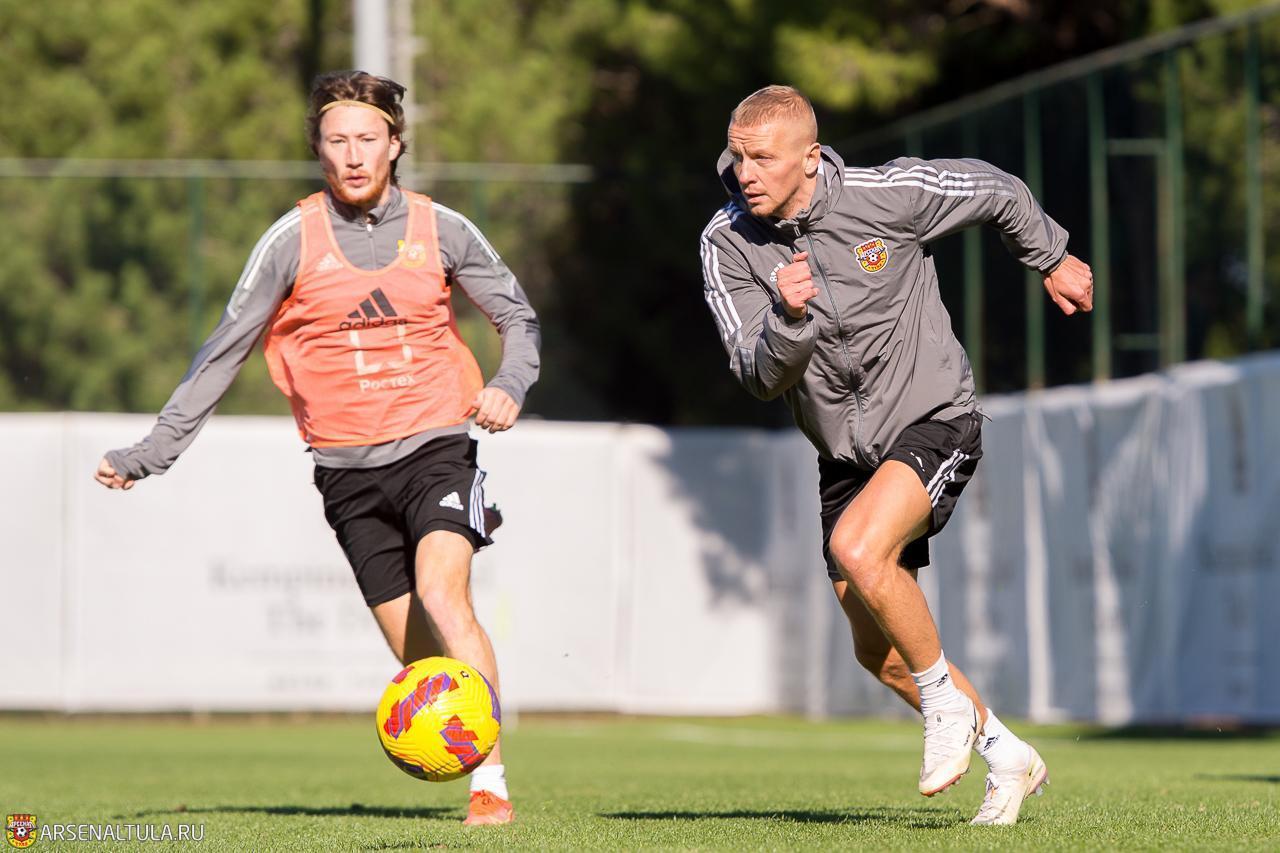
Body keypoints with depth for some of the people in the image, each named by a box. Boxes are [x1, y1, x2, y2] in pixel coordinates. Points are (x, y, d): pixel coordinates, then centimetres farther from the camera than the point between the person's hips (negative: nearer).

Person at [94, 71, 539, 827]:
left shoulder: (440, 229, 2)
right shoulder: (293, 240, 1)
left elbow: (518, 316, 13)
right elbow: (225, 351, 8)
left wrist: (509, 383, -8)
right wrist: (150, 453, 8)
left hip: (435, 448, -2)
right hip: (349, 472, 2)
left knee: (442, 594, -25)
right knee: (419, 655, -2)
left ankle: (491, 784, -26)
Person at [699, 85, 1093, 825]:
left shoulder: (887, 195, -18)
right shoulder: (727, 243, -10)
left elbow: (996, 191, 2)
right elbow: (762, 376, -16)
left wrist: (1052, 260, 18)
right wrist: (789, 317, -36)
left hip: (935, 421, -5)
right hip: (847, 452, 5)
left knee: (858, 548, -31)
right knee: (878, 651, 10)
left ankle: (946, 700, -8)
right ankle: (1005, 754, 30)